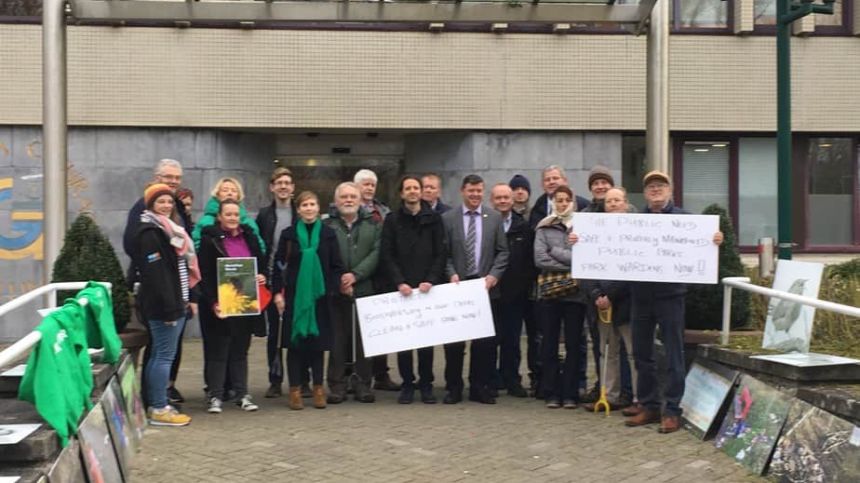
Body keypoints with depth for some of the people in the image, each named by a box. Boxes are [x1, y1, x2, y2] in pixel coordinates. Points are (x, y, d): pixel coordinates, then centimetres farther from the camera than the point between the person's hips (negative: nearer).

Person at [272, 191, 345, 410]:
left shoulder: (328, 234, 4)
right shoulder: (288, 234, 3)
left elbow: (336, 266, 3)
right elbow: (279, 265, 3)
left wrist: (333, 290, -6)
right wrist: (277, 292, -3)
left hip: (320, 294, 0)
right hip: (295, 294, 0)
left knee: (318, 340, 6)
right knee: (295, 340, 1)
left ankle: (318, 388, 15)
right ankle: (295, 389, 9)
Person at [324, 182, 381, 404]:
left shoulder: (373, 225, 11)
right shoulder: (327, 226, 7)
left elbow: (376, 253, 0)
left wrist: (355, 275, -11)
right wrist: (337, 281, -10)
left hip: (364, 289, 1)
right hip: (335, 291, -1)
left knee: (363, 338, 3)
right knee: (336, 338, 0)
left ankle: (363, 384, 12)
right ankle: (336, 385, 8)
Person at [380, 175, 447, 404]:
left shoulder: (434, 218, 7)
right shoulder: (392, 220, 6)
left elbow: (440, 254, 3)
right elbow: (387, 256, 2)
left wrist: (430, 280, -9)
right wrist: (399, 282, -10)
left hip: (427, 287, 0)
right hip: (401, 289, 0)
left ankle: (426, 384, 11)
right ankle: (407, 384, 10)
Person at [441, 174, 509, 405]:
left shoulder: (494, 217, 6)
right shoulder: (448, 218, 2)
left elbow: (502, 251, 5)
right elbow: (444, 253, 2)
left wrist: (494, 275, -9)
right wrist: (451, 274, -13)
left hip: (485, 286, 1)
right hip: (458, 286, -1)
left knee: (484, 340, 5)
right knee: (454, 341, 3)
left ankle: (480, 387, 16)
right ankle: (454, 387, 14)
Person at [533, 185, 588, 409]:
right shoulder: (544, 228, 6)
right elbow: (540, 259, -6)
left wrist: (557, 252, -9)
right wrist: (572, 264, -10)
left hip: (576, 293, -1)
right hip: (549, 292, 1)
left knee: (573, 344, 4)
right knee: (549, 344, 5)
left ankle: (570, 393, 12)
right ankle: (551, 392, 14)